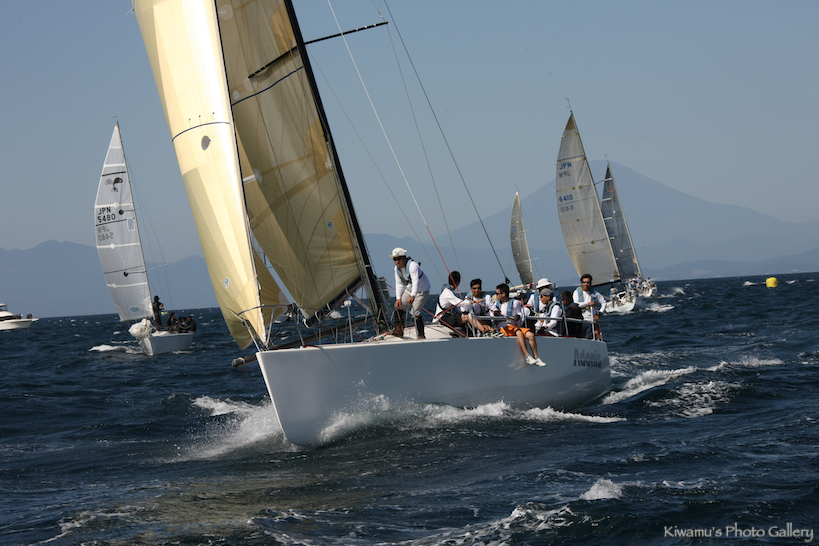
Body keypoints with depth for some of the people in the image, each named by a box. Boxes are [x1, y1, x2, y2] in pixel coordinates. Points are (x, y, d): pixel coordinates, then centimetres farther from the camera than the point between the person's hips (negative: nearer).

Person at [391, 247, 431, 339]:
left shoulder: (412, 266, -30)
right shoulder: (397, 268, -4)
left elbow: (416, 282, -41)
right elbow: (399, 284, -1)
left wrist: (412, 296, -54)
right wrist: (398, 298, -14)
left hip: (422, 290, -8)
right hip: (409, 290, 8)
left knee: (415, 312, -19)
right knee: (399, 306, 8)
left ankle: (421, 336, -11)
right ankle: (399, 331, 20)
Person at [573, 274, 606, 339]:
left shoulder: (594, 293, 10)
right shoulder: (577, 292, 4)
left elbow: (604, 303, 20)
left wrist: (599, 314, 8)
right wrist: (588, 303, -13)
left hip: (591, 321, 2)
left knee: (589, 339, -2)